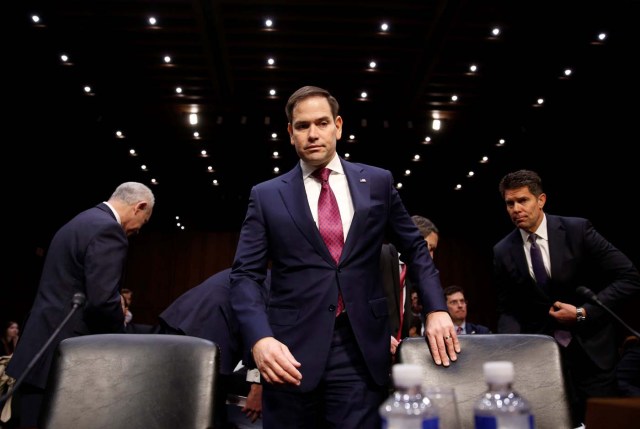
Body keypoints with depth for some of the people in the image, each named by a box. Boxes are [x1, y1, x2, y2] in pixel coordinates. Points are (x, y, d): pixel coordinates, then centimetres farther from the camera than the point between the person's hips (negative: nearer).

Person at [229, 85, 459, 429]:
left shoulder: (377, 183, 8)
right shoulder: (267, 196, 5)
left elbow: (415, 249, 14)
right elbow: (245, 274, 0)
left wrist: (436, 309, 2)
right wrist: (260, 338, -16)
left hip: (361, 349, 1)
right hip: (291, 349, 0)